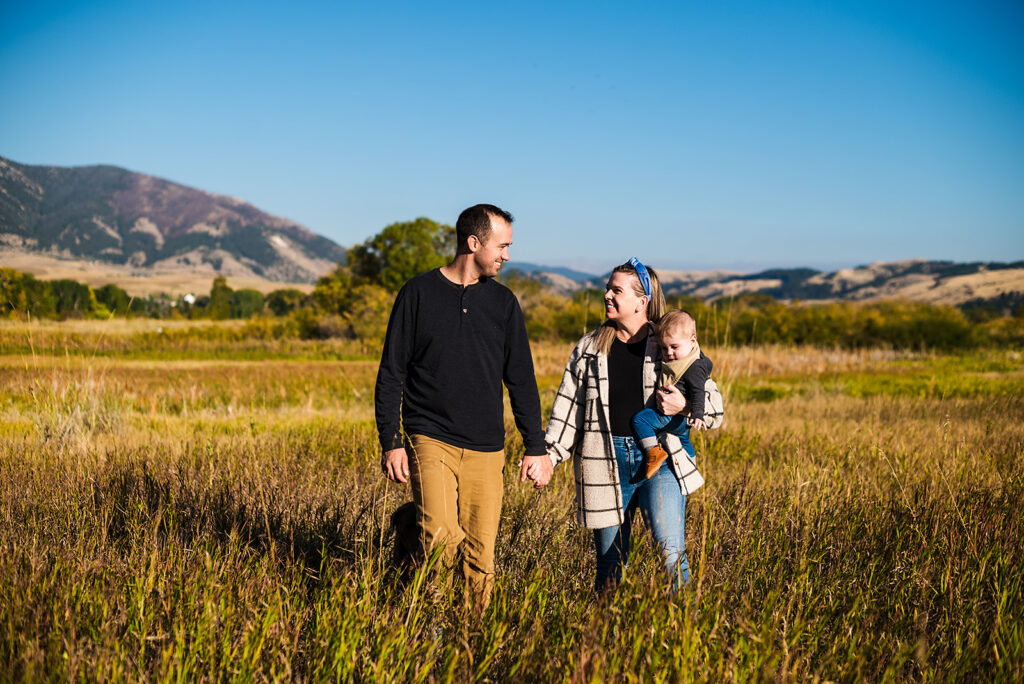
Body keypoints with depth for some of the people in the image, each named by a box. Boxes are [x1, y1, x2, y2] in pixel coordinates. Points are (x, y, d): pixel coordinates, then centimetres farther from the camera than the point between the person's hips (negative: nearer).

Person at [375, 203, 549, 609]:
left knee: (481, 552, 1)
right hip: (430, 440, -3)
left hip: (485, 450, 3)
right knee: (441, 537, -19)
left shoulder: (503, 302, 11)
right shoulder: (419, 293, 2)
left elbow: (521, 379, 14)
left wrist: (535, 446, 9)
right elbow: (391, 373, 3)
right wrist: (390, 442, -4)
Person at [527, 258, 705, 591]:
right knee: (610, 558, 7)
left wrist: (683, 405, -14)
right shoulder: (590, 347, 11)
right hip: (607, 461, 2)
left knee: (670, 549, -15)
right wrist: (549, 454, 2)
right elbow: (568, 406, 11)